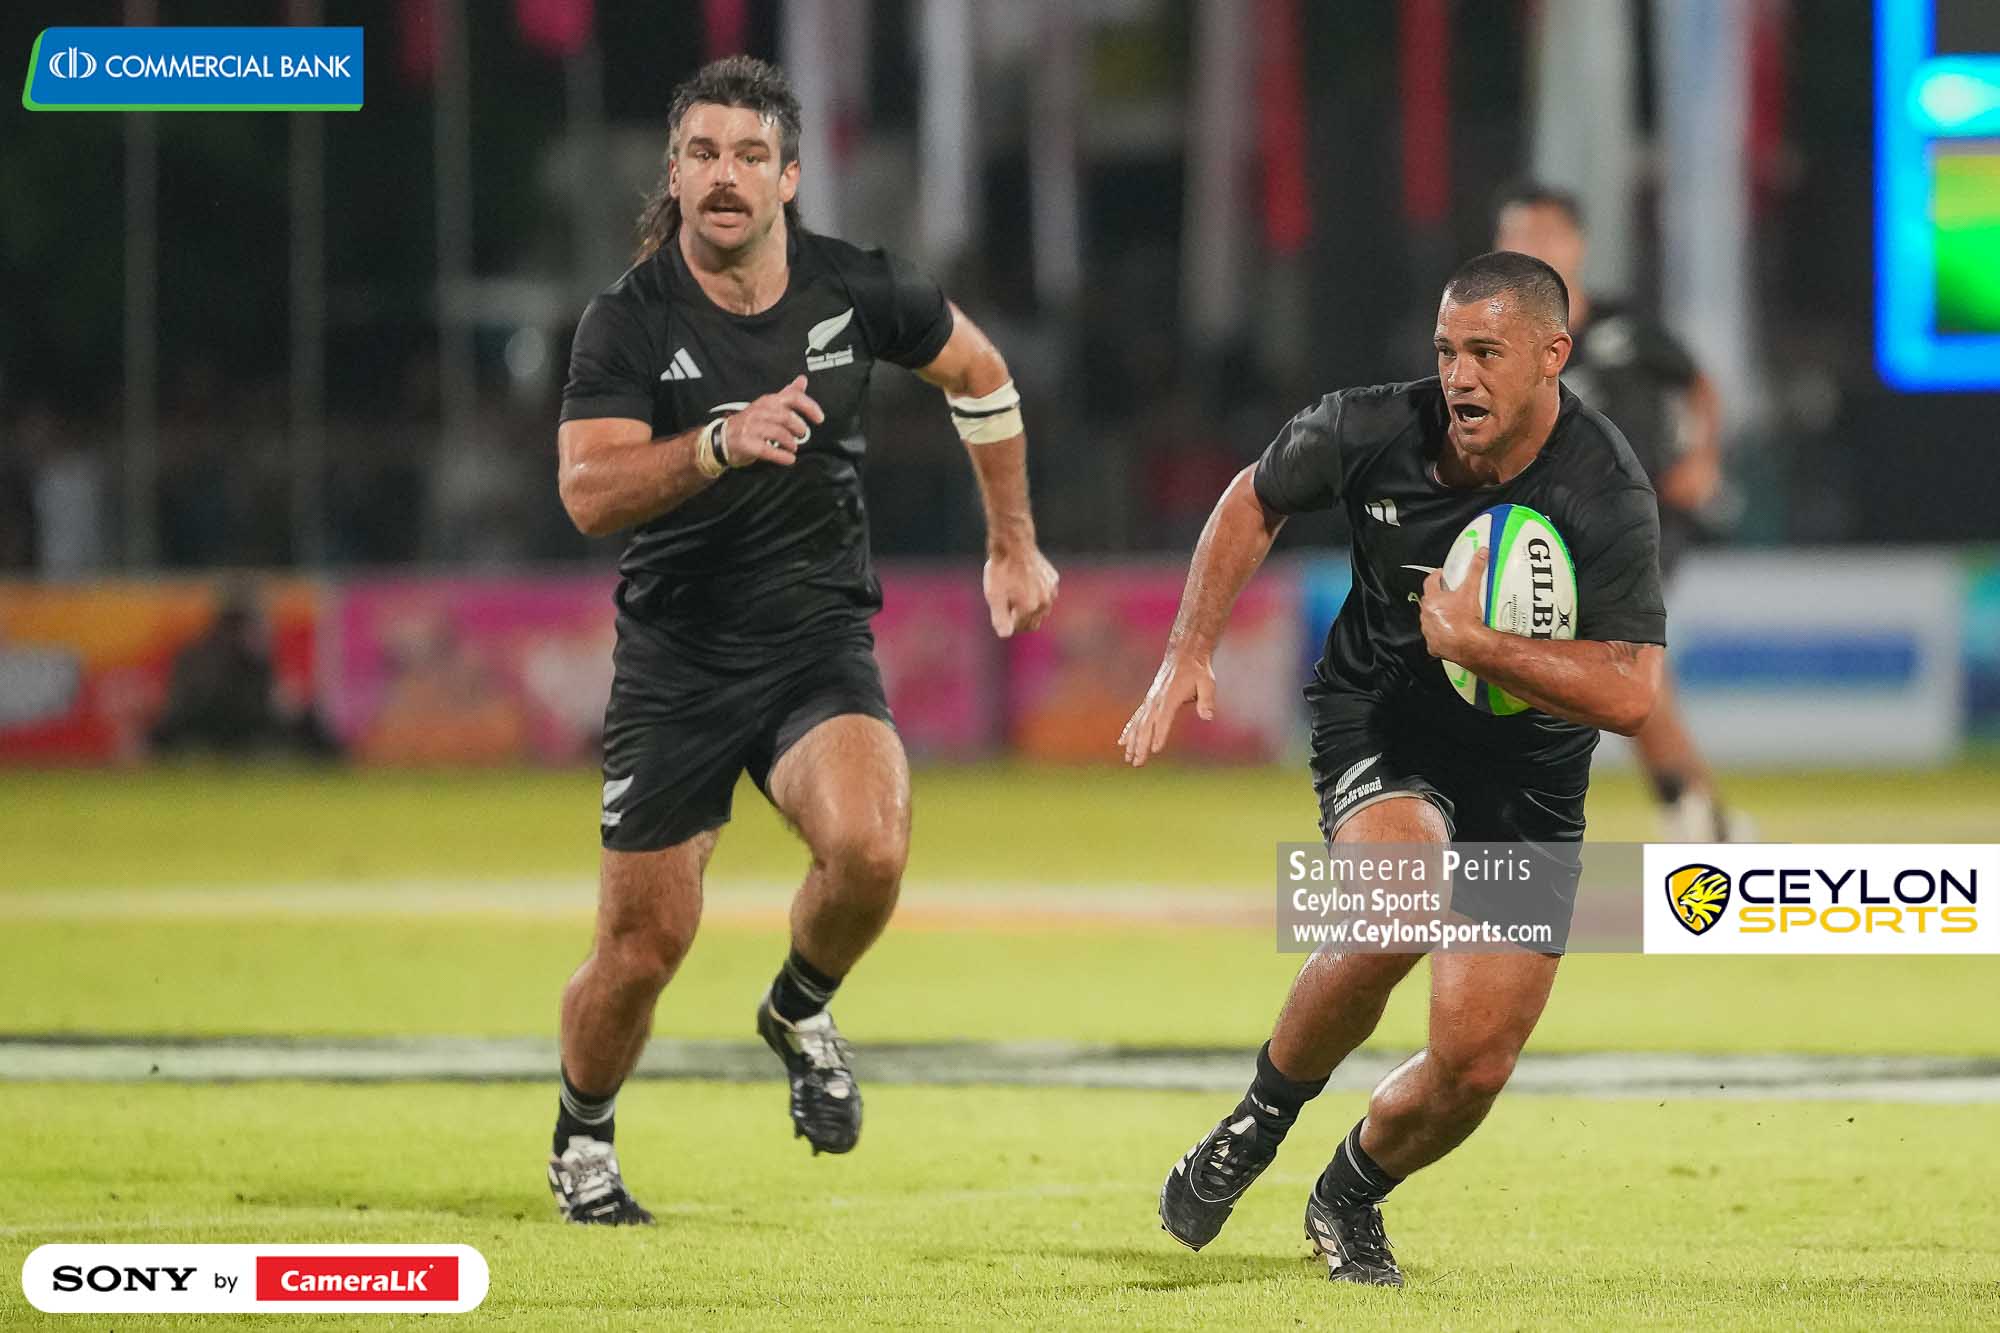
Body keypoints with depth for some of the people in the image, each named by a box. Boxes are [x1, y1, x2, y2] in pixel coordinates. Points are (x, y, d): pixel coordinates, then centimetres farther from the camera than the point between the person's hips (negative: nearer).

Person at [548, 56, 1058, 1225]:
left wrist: (1014, 545, 20)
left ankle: (802, 1010, 6)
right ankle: (582, 1141, 31)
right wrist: (720, 444, -40)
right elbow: (589, 493, -25)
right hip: (676, 661, -1)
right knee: (642, 948, 0)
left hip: (821, 645, 1)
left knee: (869, 848, -28)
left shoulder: (854, 290, -5)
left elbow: (977, 372, 15)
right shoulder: (630, 322, -12)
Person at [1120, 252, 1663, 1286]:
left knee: (1474, 1065, -4)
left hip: (1527, 774, 1)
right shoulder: (1371, 431, -15)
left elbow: (1629, 696, -26)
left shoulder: (1606, 496, -22)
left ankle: (1350, 1197, 30)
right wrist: (1189, 654, -1)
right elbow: (1254, 501, 6)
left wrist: (1473, 641, -32)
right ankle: (1259, 1120, -7)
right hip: (1379, 725, -1)